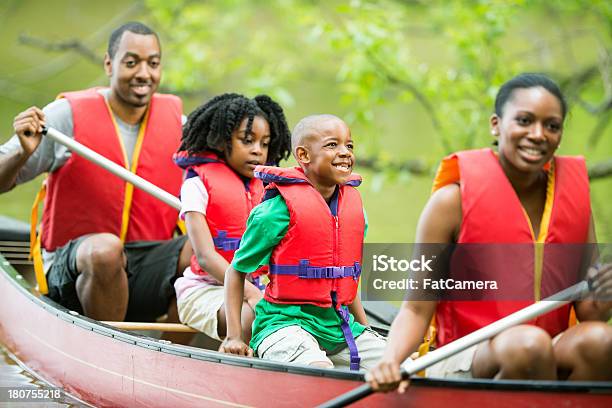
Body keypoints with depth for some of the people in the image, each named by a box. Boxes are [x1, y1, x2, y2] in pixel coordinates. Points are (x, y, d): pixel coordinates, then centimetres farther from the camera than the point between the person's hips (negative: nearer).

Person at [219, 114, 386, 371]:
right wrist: (234, 337, -8)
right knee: (320, 371, -34)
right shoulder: (278, 210, -11)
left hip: (339, 322, 7)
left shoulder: (354, 208, 9)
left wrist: (365, 328, 19)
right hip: (285, 321, -6)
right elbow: (236, 271, -2)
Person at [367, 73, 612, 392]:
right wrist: (391, 360, -27)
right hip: (461, 362, -3)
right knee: (528, 344, -36)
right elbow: (416, 309, -7)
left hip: (552, 361, 3)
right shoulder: (452, 201, -5)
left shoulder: (574, 201, 7)